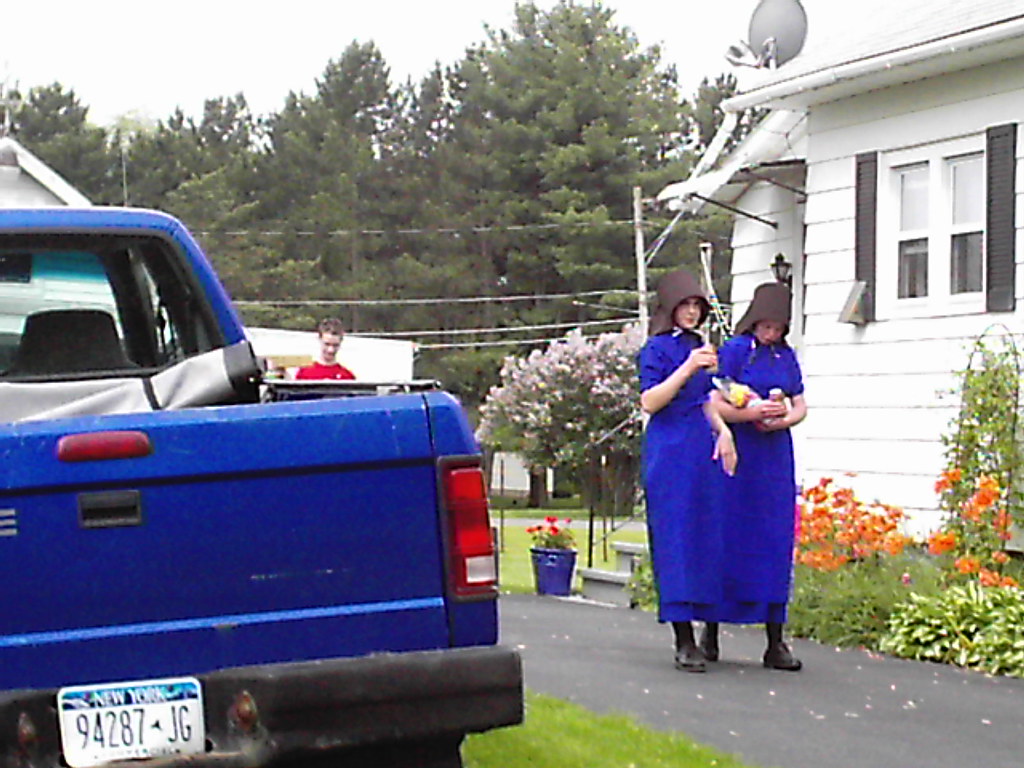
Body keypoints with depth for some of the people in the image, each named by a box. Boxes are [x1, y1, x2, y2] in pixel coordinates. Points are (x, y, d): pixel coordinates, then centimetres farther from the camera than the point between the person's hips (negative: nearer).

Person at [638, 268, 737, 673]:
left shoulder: (698, 346, 17)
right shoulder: (657, 348, -6)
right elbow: (649, 402, -15)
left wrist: (722, 430, 9)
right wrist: (688, 368, -22)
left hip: (701, 450, 8)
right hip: (669, 453, -8)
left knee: (705, 537, 6)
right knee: (675, 537, -8)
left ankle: (700, 627, 12)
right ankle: (684, 642, -8)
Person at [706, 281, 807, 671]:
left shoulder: (787, 356, 13)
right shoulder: (733, 350, -3)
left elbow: (801, 406, 14)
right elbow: (715, 405, -8)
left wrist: (784, 419, -8)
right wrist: (751, 413, -23)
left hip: (776, 455, 5)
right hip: (739, 454, -5)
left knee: (776, 544, 2)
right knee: (730, 540, -2)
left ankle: (775, 641, 3)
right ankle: (711, 631, 12)